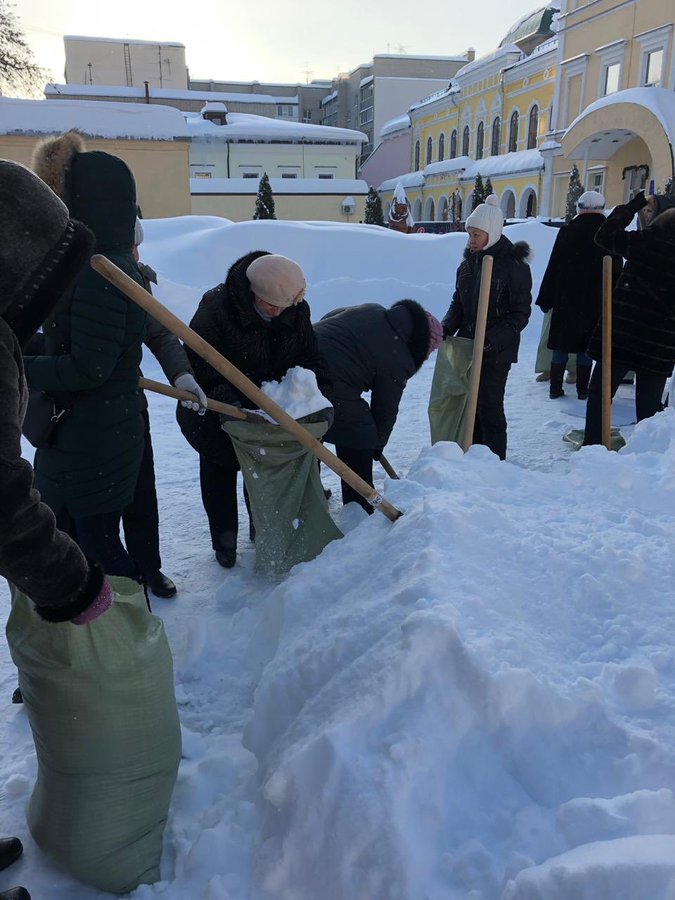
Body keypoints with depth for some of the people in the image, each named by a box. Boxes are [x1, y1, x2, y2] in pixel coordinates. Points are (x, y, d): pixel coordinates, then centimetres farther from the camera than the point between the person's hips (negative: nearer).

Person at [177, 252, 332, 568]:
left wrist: (320, 393, -20)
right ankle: (224, 539, 23)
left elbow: (310, 357, -5)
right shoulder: (215, 307, -28)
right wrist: (226, 399, -38)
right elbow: (199, 365, -28)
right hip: (217, 410, -4)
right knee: (220, 470, 8)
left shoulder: (297, 310, -13)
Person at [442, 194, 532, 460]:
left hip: (496, 351, -6)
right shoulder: (468, 263, 6)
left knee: (489, 407, -1)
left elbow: (520, 314, -13)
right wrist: (447, 328, -4)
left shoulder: (514, 266, -12)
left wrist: (493, 338, -25)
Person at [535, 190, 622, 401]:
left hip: (566, 299, 0)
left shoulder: (567, 232, -4)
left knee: (562, 344, 7)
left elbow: (553, 269, -2)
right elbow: (616, 272, 4)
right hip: (595, 302, 0)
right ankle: (583, 389, 9)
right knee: (586, 346, 7)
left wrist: (545, 300, 4)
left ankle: (555, 388, 8)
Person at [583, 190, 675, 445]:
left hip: (619, 336, -2)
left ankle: (592, 449, 6)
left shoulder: (646, 241, -4)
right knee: (649, 406, 11)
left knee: (599, 394, 8)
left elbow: (604, 236, 8)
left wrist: (632, 206, 14)